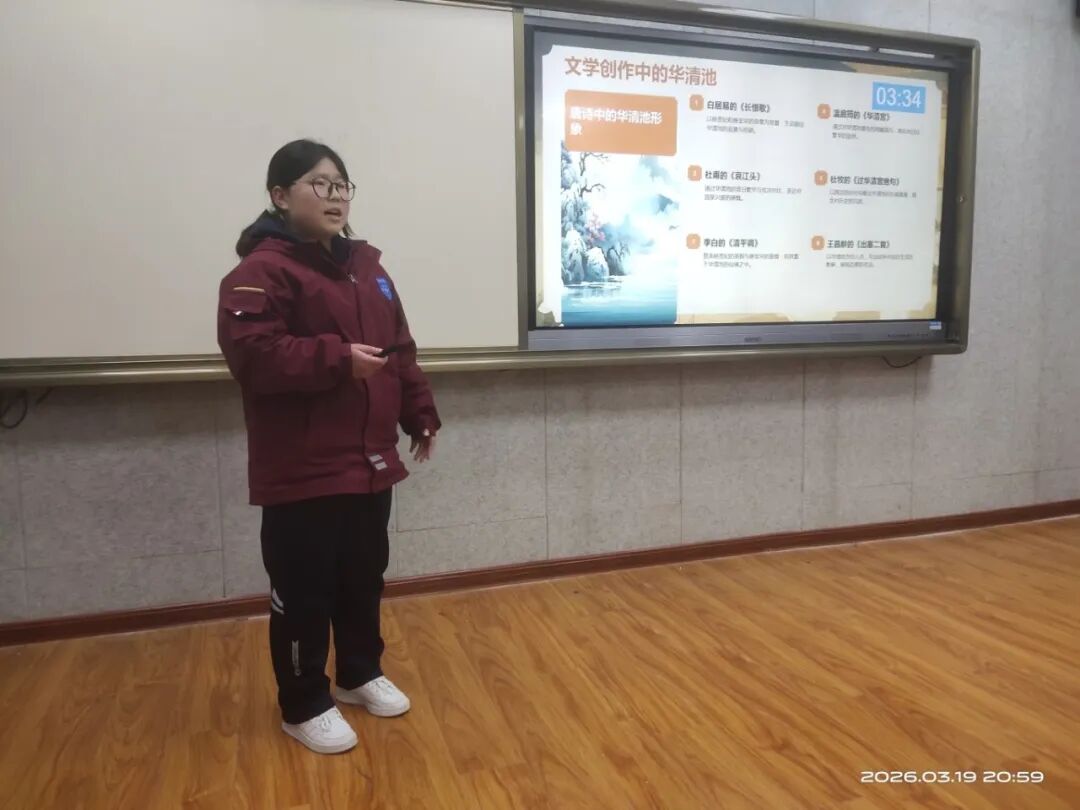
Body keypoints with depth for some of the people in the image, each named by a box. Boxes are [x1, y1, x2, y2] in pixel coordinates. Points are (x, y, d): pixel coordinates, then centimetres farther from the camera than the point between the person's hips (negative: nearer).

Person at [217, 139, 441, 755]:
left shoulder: (365, 265, 13)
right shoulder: (262, 271, -11)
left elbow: (401, 351, 16)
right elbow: (252, 355, -23)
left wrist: (421, 415, 13)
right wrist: (337, 358, -26)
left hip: (369, 460, 8)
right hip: (302, 469, -7)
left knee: (364, 579, 19)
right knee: (304, 592, 4)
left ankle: (361, 674, 39)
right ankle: (305, 705, 23)